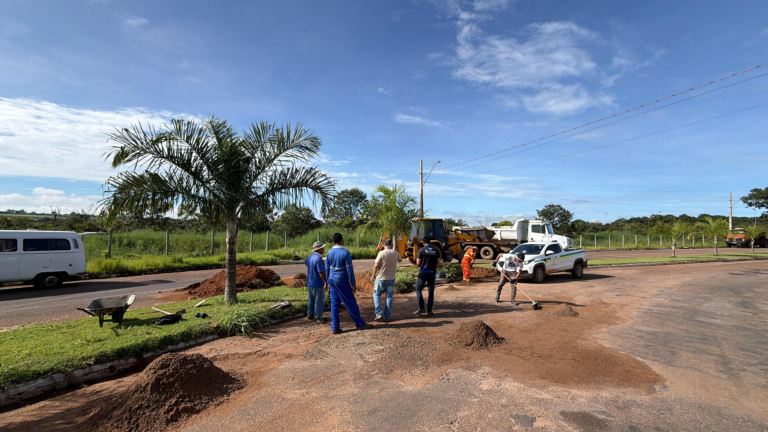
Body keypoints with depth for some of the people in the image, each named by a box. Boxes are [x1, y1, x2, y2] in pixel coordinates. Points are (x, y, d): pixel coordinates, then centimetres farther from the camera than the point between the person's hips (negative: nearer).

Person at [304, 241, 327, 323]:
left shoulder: (310, 256, 5)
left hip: (310, 282, 9)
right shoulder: (318, 258, -24)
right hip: (318, 283, -9)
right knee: (319, 301, 1)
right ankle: (319, 317, 8)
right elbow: (321, 272, -27)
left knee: (311, 299, 20)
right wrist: (326, 282, -18)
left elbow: (305, 262, 28)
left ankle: (310, 315, 31)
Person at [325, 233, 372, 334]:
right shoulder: (345, 252, -15)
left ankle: (334, 327, 12)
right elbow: (349, 269, -15)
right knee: (351, 303, 5)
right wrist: (353, 283, -8)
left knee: (334, 304, 10)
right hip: (342, 282, -6)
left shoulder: (329, 253, 3)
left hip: (332, 280, 6)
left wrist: (328, 282, 18)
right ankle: (360, 324, 16)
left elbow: (327, 269, 9)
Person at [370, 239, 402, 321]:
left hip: (381, 278, -3)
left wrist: (373, 275, -2)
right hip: (391, 278, 4)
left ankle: (379, 313, 3)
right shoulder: (395, 253, -1)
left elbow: (376, 266, -15)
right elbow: (400, 260, 21)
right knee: (389, 297, 10)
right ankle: (387, 316, 13)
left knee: (376, 294, 12)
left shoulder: (381, 253, -15)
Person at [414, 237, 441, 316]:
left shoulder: (421, 250, -6)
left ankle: (421, 308, 0)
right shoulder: (436, 250, 5)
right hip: (432, 273, 4)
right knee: (431, 292, 8)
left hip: (423, 272, -3)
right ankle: (429, 311, 10)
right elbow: (438, 263, 4)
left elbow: (418, 263, -6)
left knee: (418, 289, 9)